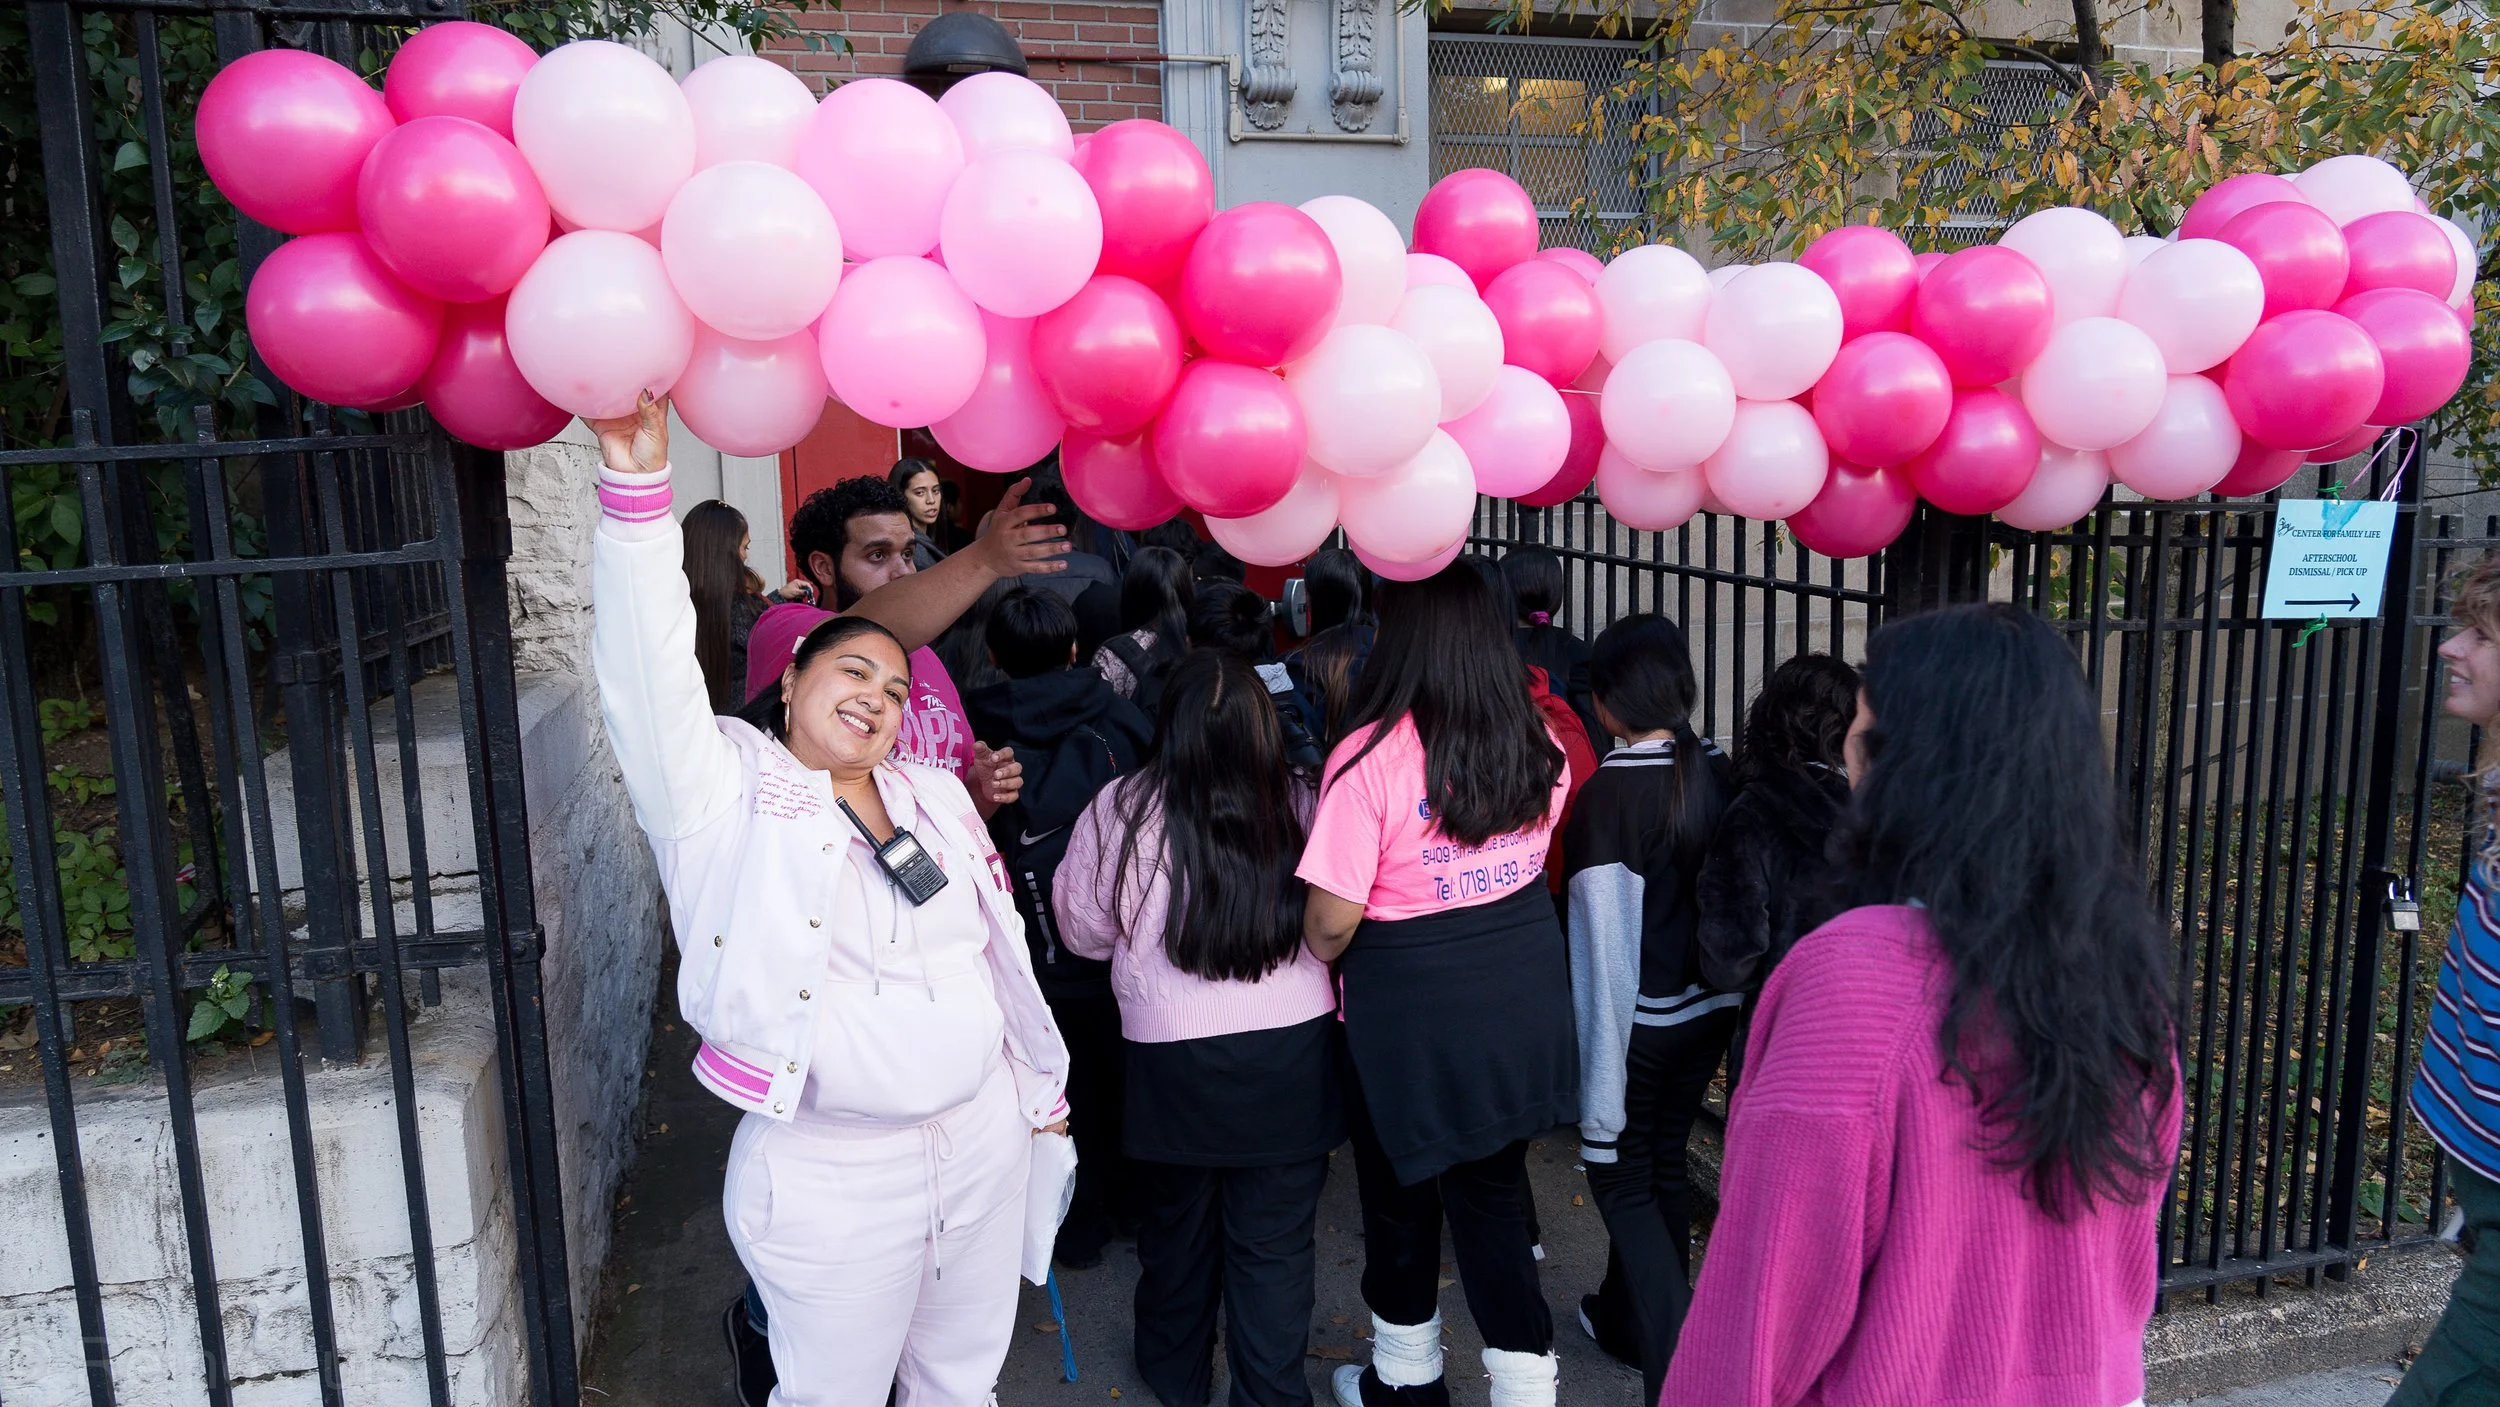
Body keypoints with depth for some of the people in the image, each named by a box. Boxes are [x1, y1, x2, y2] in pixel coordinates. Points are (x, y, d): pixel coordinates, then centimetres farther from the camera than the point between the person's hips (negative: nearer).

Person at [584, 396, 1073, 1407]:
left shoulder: (936, 796, 8)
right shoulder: (730, 790, -8)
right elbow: (650, 672, -24)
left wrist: (1043, 1089, 18)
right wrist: (637, 484, -34)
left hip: (985, 1142, 5)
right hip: (829, 1176, -5)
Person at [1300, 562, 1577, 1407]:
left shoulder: (1372, 757, -22)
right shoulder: (1538, 746, -3)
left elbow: (1332, 920, -19)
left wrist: (1318, 961, 2)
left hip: (1411, 1015, -4)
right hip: (1521, 995, 4)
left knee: (1402, 1189, 18)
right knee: (1493, 1191, 16)